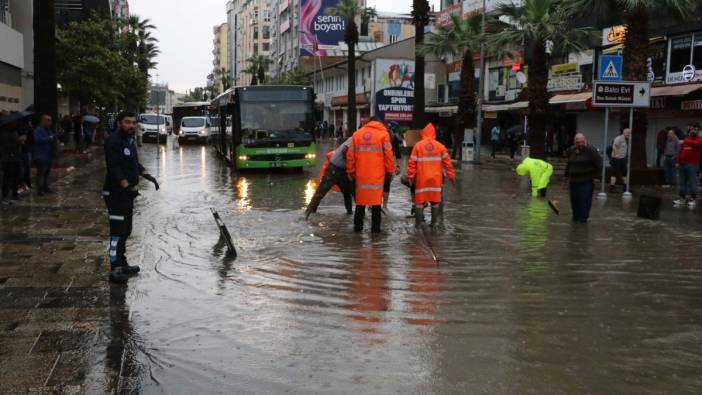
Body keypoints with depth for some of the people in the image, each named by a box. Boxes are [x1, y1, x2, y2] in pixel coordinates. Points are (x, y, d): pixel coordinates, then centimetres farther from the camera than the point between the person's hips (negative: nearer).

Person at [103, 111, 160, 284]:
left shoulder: (130, 140, 15)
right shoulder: (113, 141, -15)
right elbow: (114, 168, -24)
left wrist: (147, 176, 16)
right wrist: (127, 186, -31)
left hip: (128, 192, 10)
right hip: (116, 193, -10)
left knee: (126, 230, 17)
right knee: (118, 231, -11)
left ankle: (122, 264, 29)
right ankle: (115, 270, -9)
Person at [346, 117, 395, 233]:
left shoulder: (357, 134, 9)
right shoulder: (383, 134, 0)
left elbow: (350, 155, 9)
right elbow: (388, 154, -4)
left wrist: (351, 171, 17)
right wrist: (390, 171, 5)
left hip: (361, 174, 3)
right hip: (377, 175, -3)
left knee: (360, 200, 12)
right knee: (376, 199, 2)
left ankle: (358, 226, 15)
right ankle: (375, 227, 2)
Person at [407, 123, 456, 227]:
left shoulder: (418, 146, -4)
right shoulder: (440, 146, 1)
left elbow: (412, 162, -5)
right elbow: (447, 162, 3)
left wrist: (410, 176, 1)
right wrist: (451, 176, 10)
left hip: (422, 178, -1)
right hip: (436, 178, 1)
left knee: (420, 200, 5)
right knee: (435, 200, 10)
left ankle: (418, 222, 3)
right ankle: (434, 222, 10)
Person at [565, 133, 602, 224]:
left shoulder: (591, 150, -8)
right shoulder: (571, 151, 10)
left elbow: (598, 163, -8)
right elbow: (568, 164, 23)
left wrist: (597, 176, -11)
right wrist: (567, 175, 21)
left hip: (587, 181, -5)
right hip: (574, 180, 5)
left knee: (585, 200, -7)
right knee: (574, 199, 7)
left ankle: (583, 218, 0)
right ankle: (576, 217, 21)